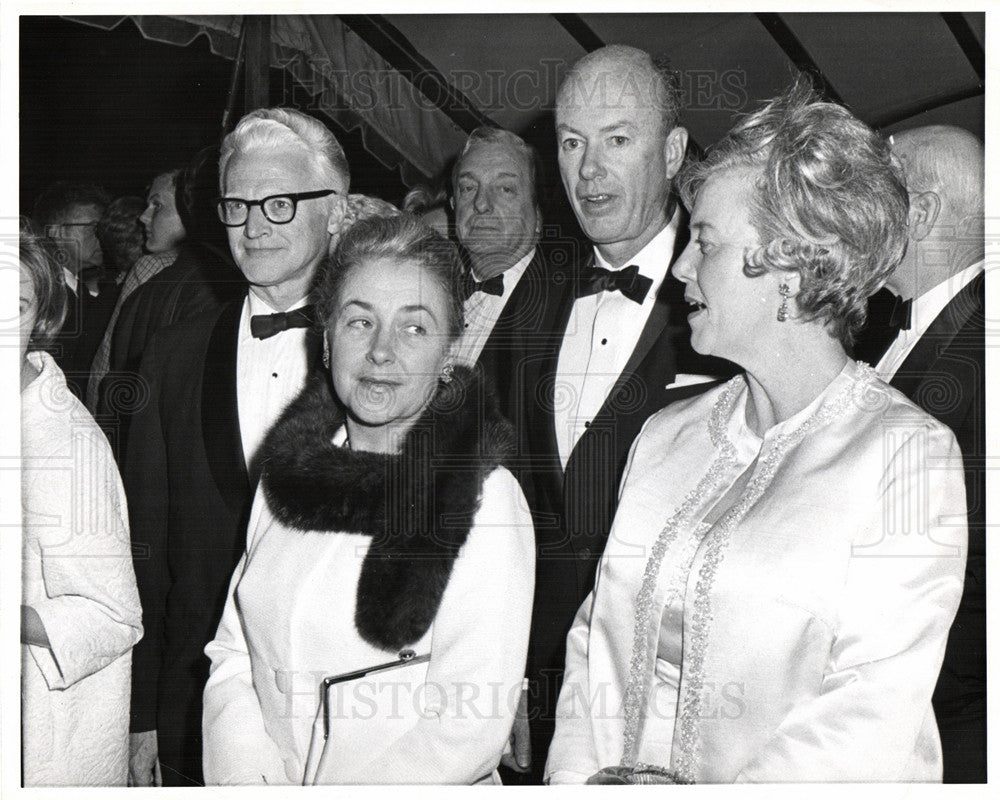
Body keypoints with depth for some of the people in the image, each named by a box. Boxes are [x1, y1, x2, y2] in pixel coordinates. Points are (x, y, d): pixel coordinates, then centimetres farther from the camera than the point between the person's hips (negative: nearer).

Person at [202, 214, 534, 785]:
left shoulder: (486, 499, -11)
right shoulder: (287, 470, 5)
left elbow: (471, 728, -13)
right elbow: (233, 657, 8)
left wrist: (323, 787, -13)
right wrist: (248, 779, -7)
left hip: (411, 788, -3)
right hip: (274, 776, 4)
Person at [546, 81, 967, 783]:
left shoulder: (906, 453, -6)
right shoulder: (666, 436, 11)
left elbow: (875, 715, -13)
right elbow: (597, 636, 11)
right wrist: (577, 775, -3)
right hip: (623, 781, 3)